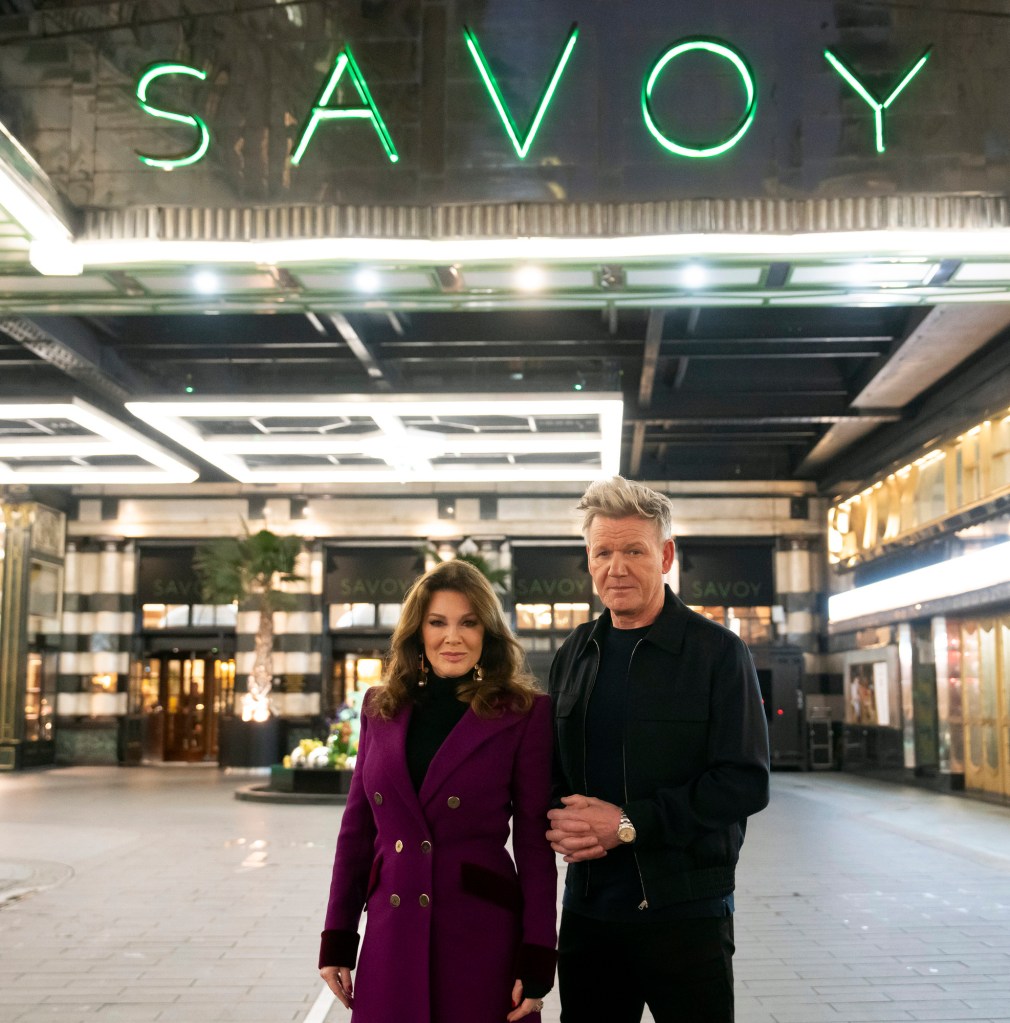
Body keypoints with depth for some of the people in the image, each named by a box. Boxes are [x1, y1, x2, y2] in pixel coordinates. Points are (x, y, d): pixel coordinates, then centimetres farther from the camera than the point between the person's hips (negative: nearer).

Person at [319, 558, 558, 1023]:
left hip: (483, 940, -3)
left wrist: (537, 961, -8)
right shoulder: (382, 707, 7)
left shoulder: (523, 713, -5)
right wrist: (336, 940, 7)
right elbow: (357, 827, 9)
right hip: (391, 936, 3)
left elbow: (535, 841, -5)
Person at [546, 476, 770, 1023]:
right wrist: (561, 824, -8)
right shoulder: (573, 656, 8)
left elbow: (745, 783, -14)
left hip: (685, 912, -4)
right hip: (588, 910, 5)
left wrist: (629, 823, -18)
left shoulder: (717, 652, -8)